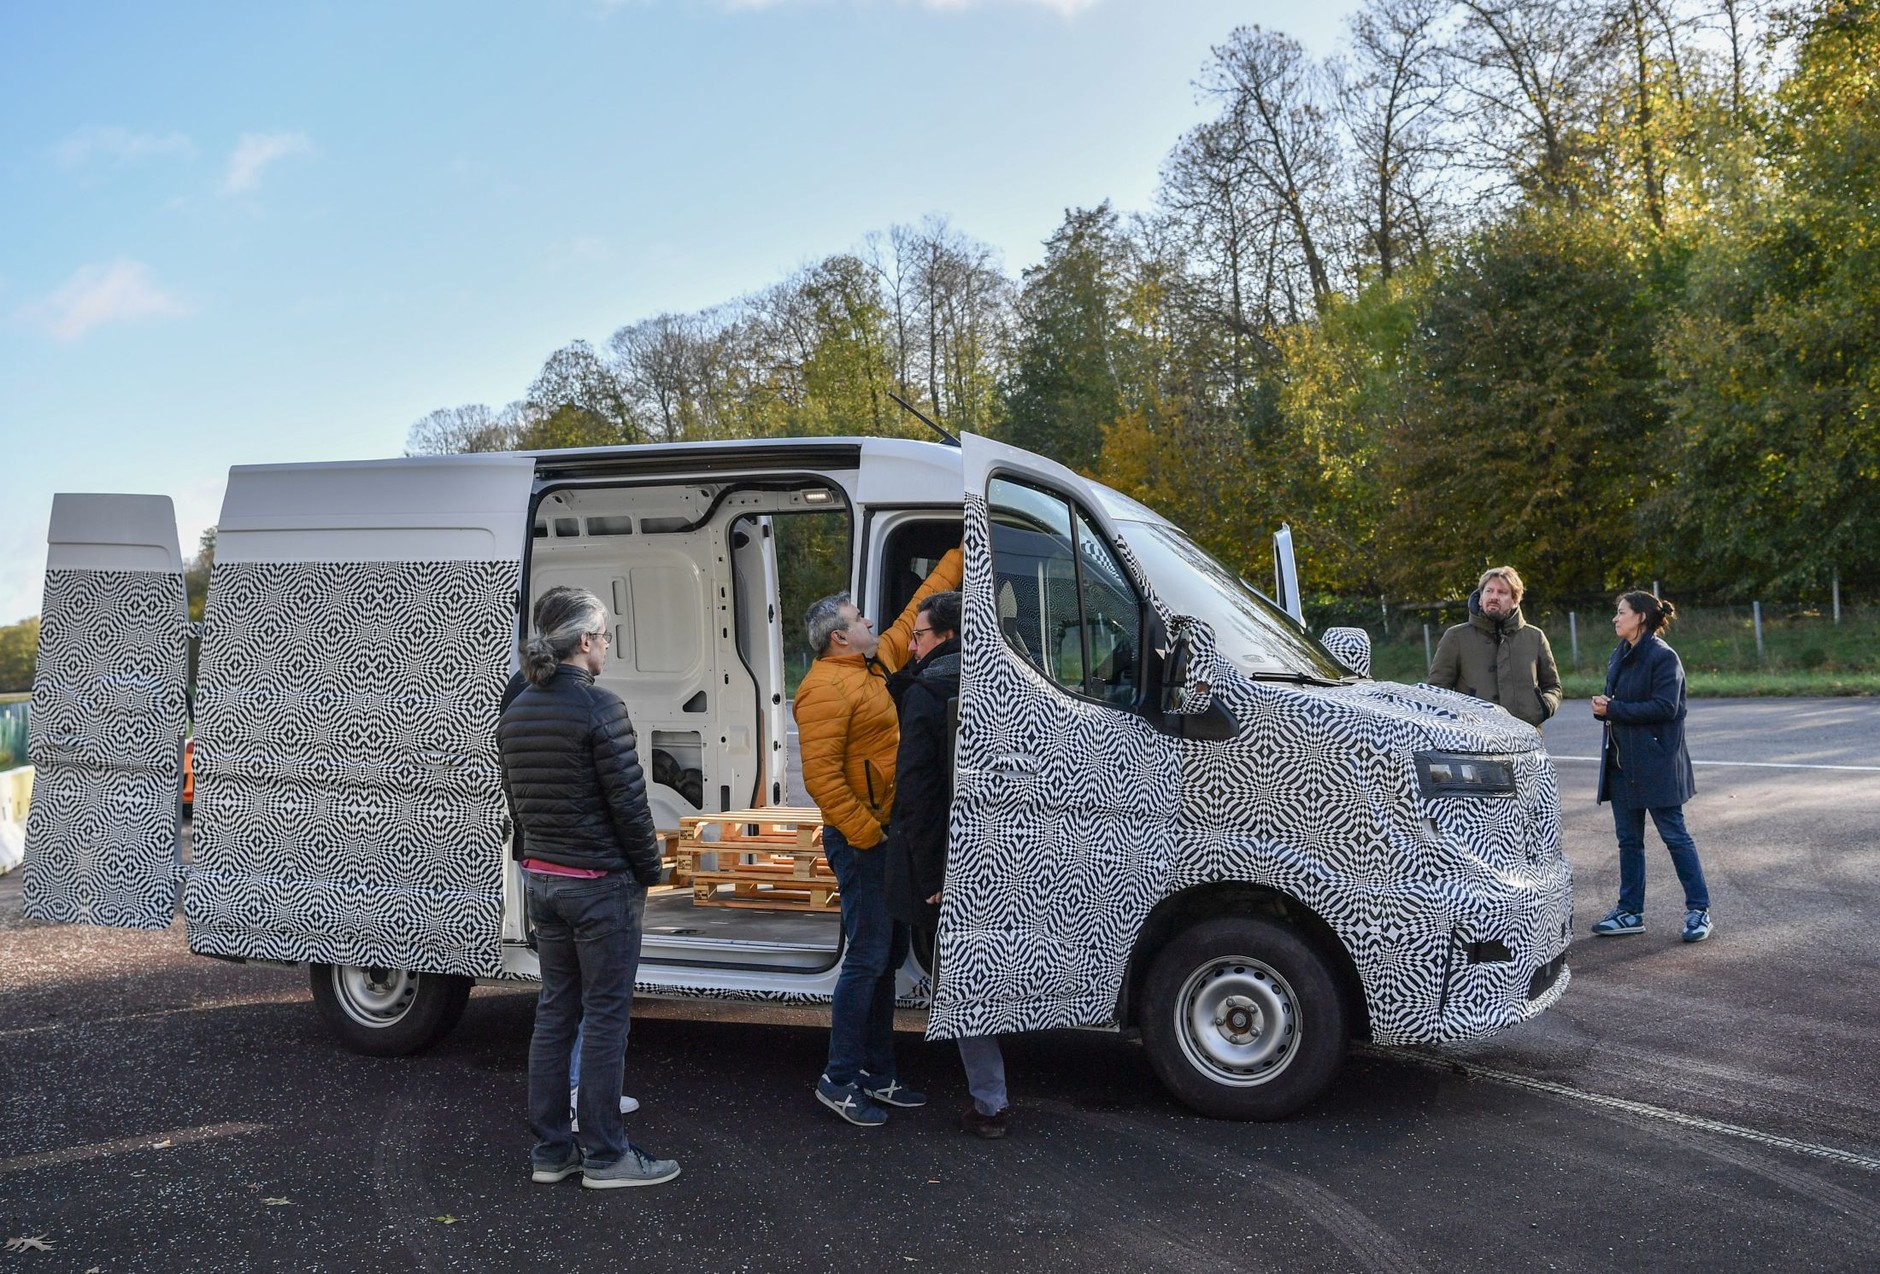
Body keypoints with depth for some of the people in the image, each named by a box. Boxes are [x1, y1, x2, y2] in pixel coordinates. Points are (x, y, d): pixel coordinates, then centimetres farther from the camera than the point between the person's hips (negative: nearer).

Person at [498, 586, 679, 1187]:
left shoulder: (516, 712, 7)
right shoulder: (598, 708, -18)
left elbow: (515, 797, 13)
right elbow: (628, 801, -16)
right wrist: (649, 869, -3)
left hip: (542, 879, 8)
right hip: (601, 884, -8)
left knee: (556, 1010, 15)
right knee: (604, 1015, 1)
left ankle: (551, 1150, 22)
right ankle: (604, 1155, 10)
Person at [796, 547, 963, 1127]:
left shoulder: (876, 663, 13)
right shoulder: (827, 687, -16)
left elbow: (918, 610, 25)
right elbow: (821, 775, -22)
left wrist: (959, 557, 25)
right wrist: (867, 834, -20)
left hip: (889, 836, 10)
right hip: (861, 839, -10)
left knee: (889, 954, 14)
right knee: (868, 958, -6)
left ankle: (877, 1073, 24)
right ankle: (840, 1079, 6)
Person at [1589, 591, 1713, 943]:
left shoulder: (1663, 657, -12)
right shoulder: (1620, 656, 14)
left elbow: (1664, 707, -20)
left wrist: (1613, 709, -20)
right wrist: (1603, 706, -4)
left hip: (1656, 764, -8)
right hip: (1622, 762, 8)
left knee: (1675, 836, 0)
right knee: (1628, 839, 11)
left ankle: (1699, 910, 11)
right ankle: (1630, 912, 18)